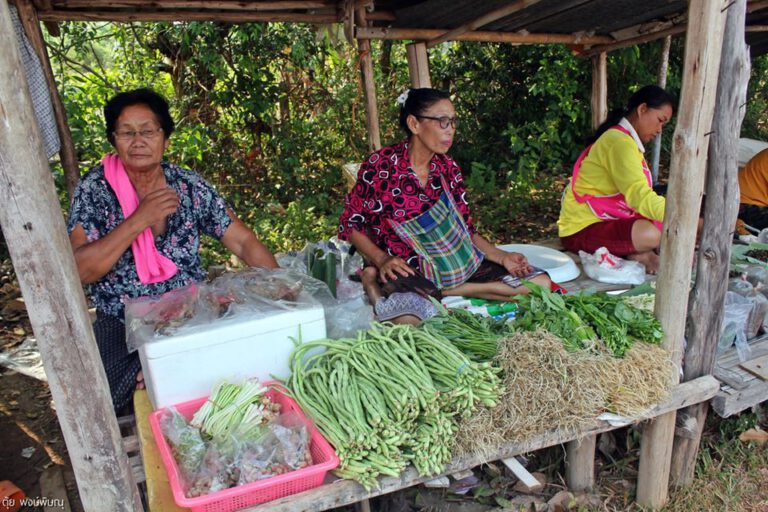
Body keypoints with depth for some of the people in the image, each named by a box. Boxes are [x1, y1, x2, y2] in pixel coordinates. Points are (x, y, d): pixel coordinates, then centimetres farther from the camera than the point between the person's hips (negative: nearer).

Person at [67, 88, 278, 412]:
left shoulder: (188, 186, -3)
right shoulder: (94, 188, -7)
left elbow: (244, 242, -3)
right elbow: (79, 270, -16)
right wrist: (139, 220, -23)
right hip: (123, 328, -2)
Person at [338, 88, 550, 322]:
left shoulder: (448, 168, 7)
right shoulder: (381, 165, -8)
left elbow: (465, 230, 12)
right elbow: (350, 224, -3)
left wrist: (502, 257, -2)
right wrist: (382, 260, -18)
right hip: (406, 269, -7)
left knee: (541, 283, -7)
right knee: (410, 316, -43)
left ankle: (434, 292, -11)